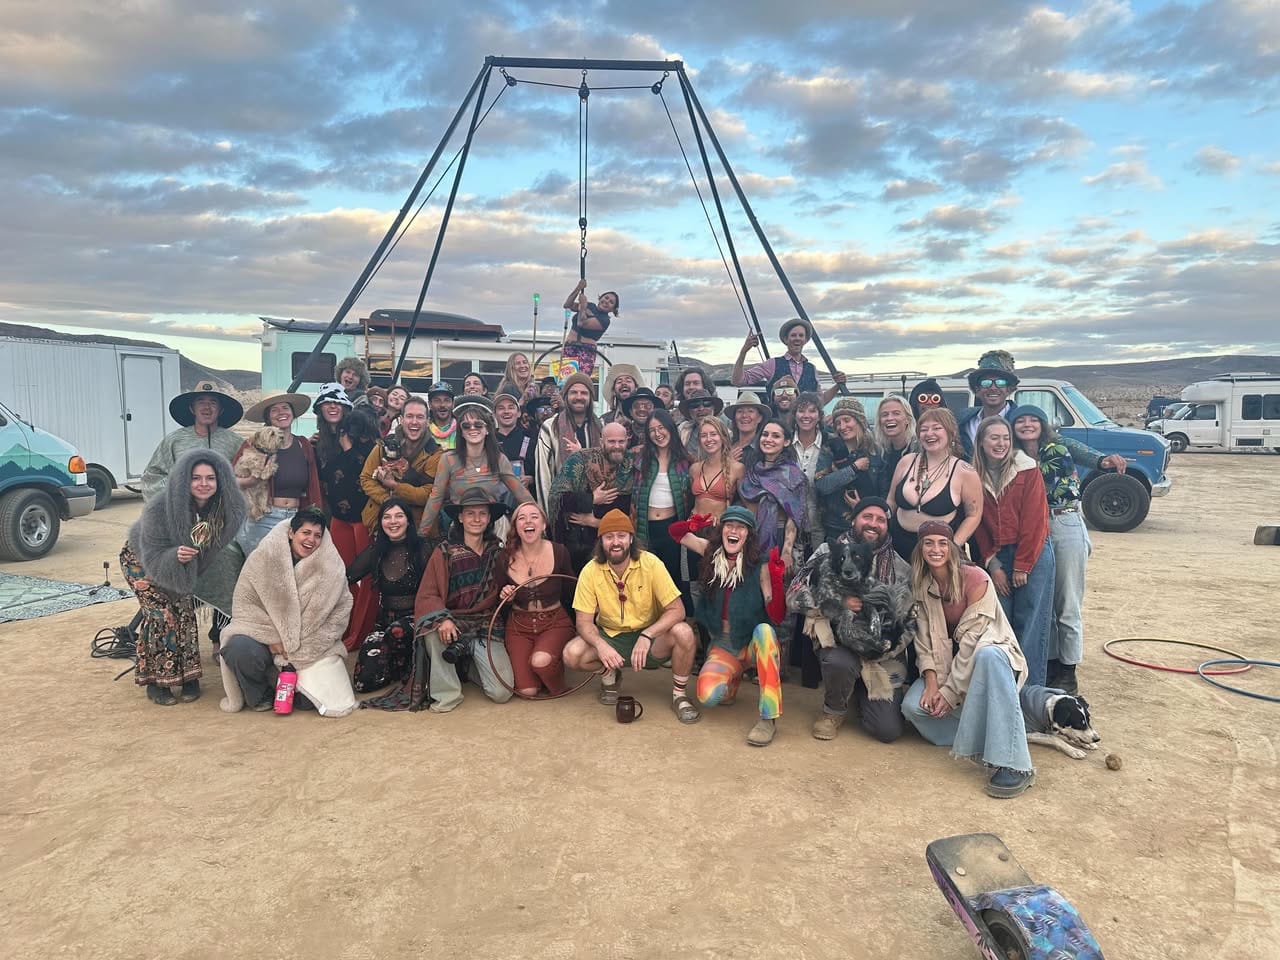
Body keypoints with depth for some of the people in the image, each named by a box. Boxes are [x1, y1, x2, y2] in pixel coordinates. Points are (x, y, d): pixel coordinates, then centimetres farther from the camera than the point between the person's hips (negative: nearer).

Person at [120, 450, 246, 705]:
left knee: (185, 613, -5)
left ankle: (188, 676, 10)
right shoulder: (159, 507, -39)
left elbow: (217, 547, -7)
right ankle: (155, 683, 2)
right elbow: (153, 558, -34)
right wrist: (176, 556, -52)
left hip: (184, 566, 4)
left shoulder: (226, 508, -29)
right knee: (161, 615, -13)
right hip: (140, 560, -3)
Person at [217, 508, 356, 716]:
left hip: (313, 646, 0)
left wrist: (304, 645, -8)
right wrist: (272, 639, -15)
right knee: (240, 648, -33)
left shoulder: (332, 566, -3)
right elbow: (244, 604, -5)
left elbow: (341, 609, -1)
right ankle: (261, 694, -1)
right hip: (264, 636, 0)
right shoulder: (262, 557, -5)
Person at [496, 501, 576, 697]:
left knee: (540, 660, -33)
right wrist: (504, 597, -14)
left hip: (555, 622, -1)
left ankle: (558, 688, 1)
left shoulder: (559, 552, -10)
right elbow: (500, 600, 8)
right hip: (519, 624, 2)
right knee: (527, 691, -12)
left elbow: (571, 593, 5)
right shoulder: (506, 558, -7)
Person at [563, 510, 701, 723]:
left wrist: (646, 636, -32)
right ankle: (610, 675, 10)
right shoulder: (591, 571, -13)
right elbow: (584, 622, -10)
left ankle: (679, 695, -5)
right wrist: (600, 645, -32)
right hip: (610, 637, 2)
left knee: (683, 633, -31)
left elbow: (677, 610, -18)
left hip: (650, 636, -1)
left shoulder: (651, 564, -17)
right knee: (572, 654, -25)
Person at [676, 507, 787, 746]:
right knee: (707, 696, -25)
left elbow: (776, 615, -17)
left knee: (764, 630, -38)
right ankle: (733, 676, 14)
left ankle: (769, 717, -32)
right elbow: (675, 531, 5)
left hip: (753, 643, -2)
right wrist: (693, 526, -16)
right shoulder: (712, 553, -4)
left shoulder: (760, 566, -12)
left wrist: (777, 580, -31)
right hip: (722, 645, 2)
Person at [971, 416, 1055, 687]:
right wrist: (992, 565, -1)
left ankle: (1031, 688, 6)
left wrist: (1022, 566, -10)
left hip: (1032, 554, -3)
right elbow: (978, 525, 7)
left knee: (1030, 624, -2)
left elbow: (1034, 520, -8)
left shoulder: (1028, 470, -4)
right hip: (996, 557, 3)